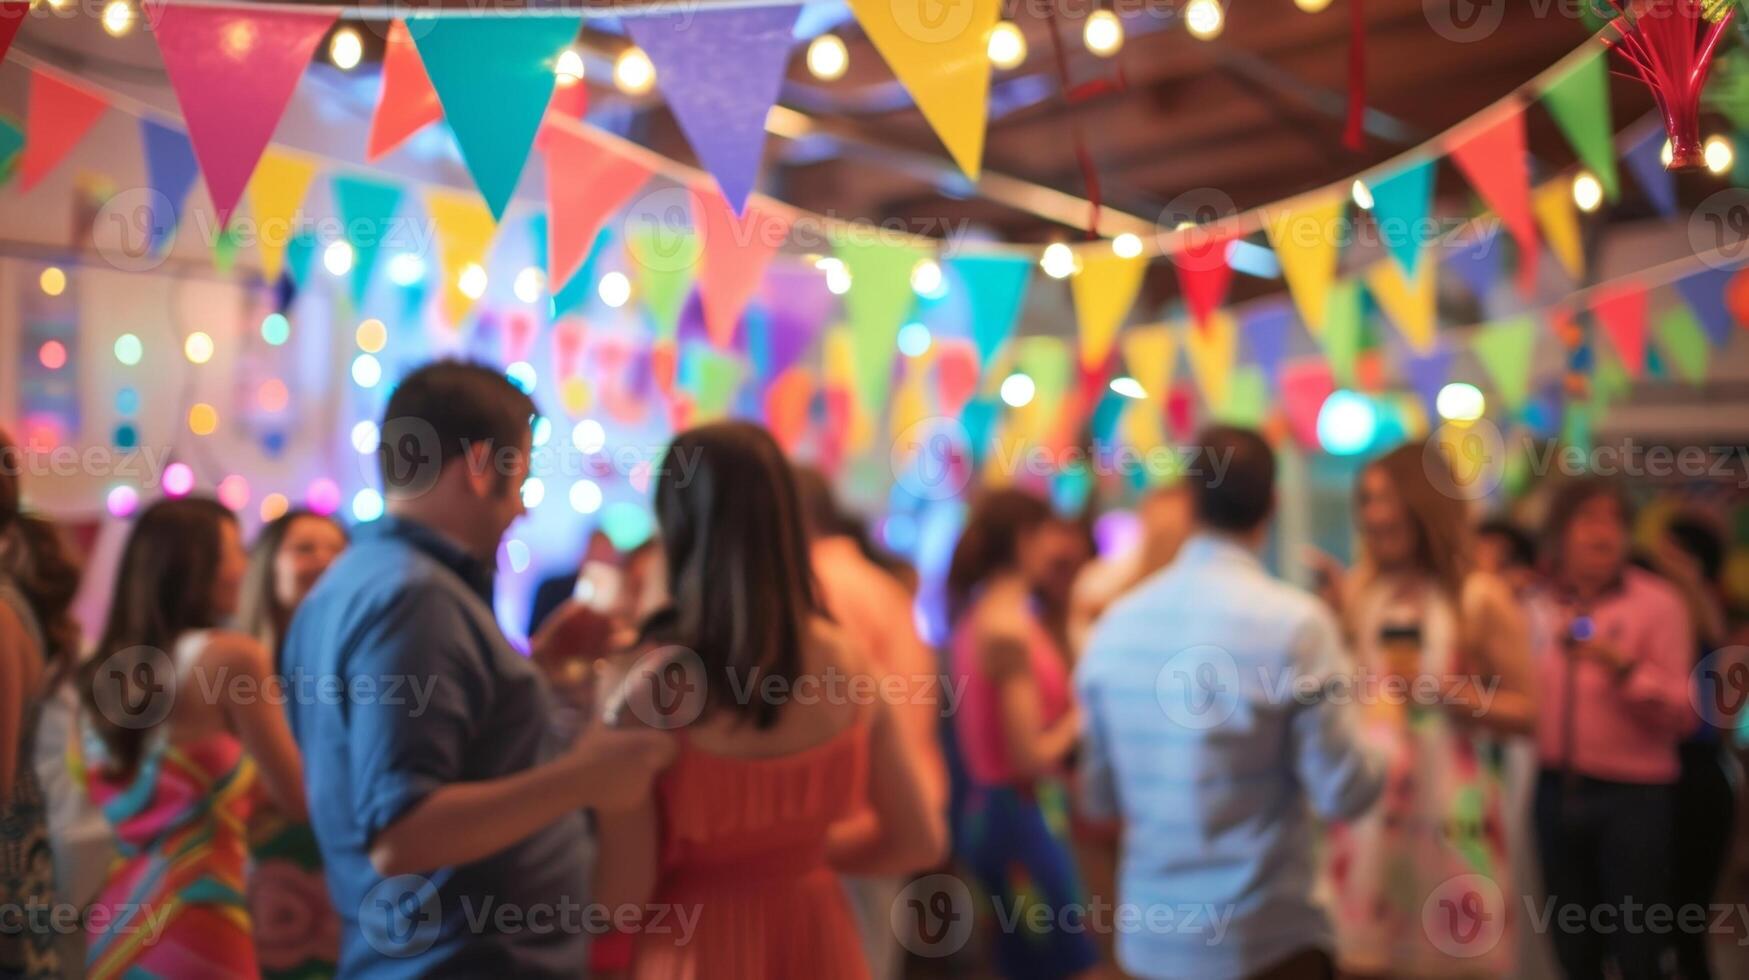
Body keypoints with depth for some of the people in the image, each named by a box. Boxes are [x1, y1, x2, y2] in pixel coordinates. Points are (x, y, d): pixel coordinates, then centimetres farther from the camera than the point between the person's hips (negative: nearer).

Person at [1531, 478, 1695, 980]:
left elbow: (1682, 714, -9)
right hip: (1556, 790, 4)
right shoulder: (1538, 605, 8)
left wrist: (1623, 668, -21)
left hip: (1634, 795, -4)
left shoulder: (1658, 603, -4)